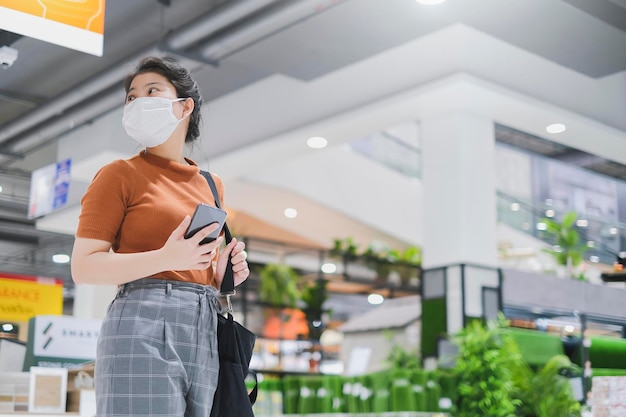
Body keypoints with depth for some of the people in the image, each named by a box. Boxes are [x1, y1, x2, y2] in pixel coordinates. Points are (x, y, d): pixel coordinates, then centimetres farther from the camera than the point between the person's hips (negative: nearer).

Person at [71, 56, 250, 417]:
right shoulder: (120, 175, 4)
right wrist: (166, 258, -18)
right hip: (144, 326, -5)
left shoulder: (212, 184, 20)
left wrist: (222, 272, 6)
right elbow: (83, 267, -4)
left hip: (207, 333, 5)